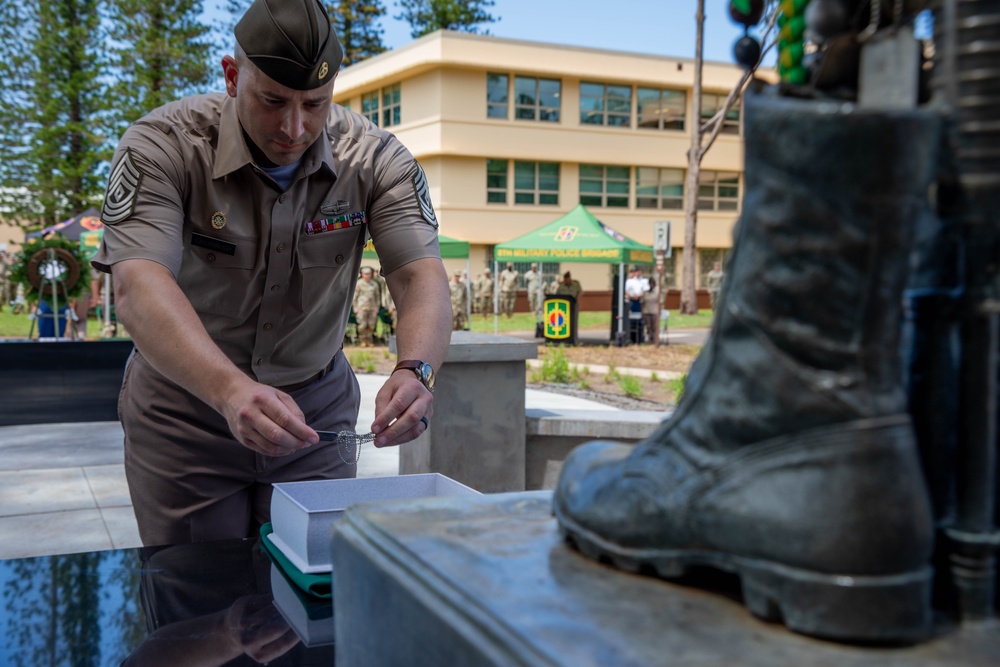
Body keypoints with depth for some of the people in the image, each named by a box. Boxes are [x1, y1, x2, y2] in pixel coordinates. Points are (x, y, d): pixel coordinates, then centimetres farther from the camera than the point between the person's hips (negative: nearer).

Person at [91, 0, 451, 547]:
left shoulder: (375, 157, -11)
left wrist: (414, 370, -43)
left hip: (318, 407, 2)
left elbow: (421, 275, -20)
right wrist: (231, 390, -50)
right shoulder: (162, 147, -19)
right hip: (186, 407, -1)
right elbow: (137, 287, -33)